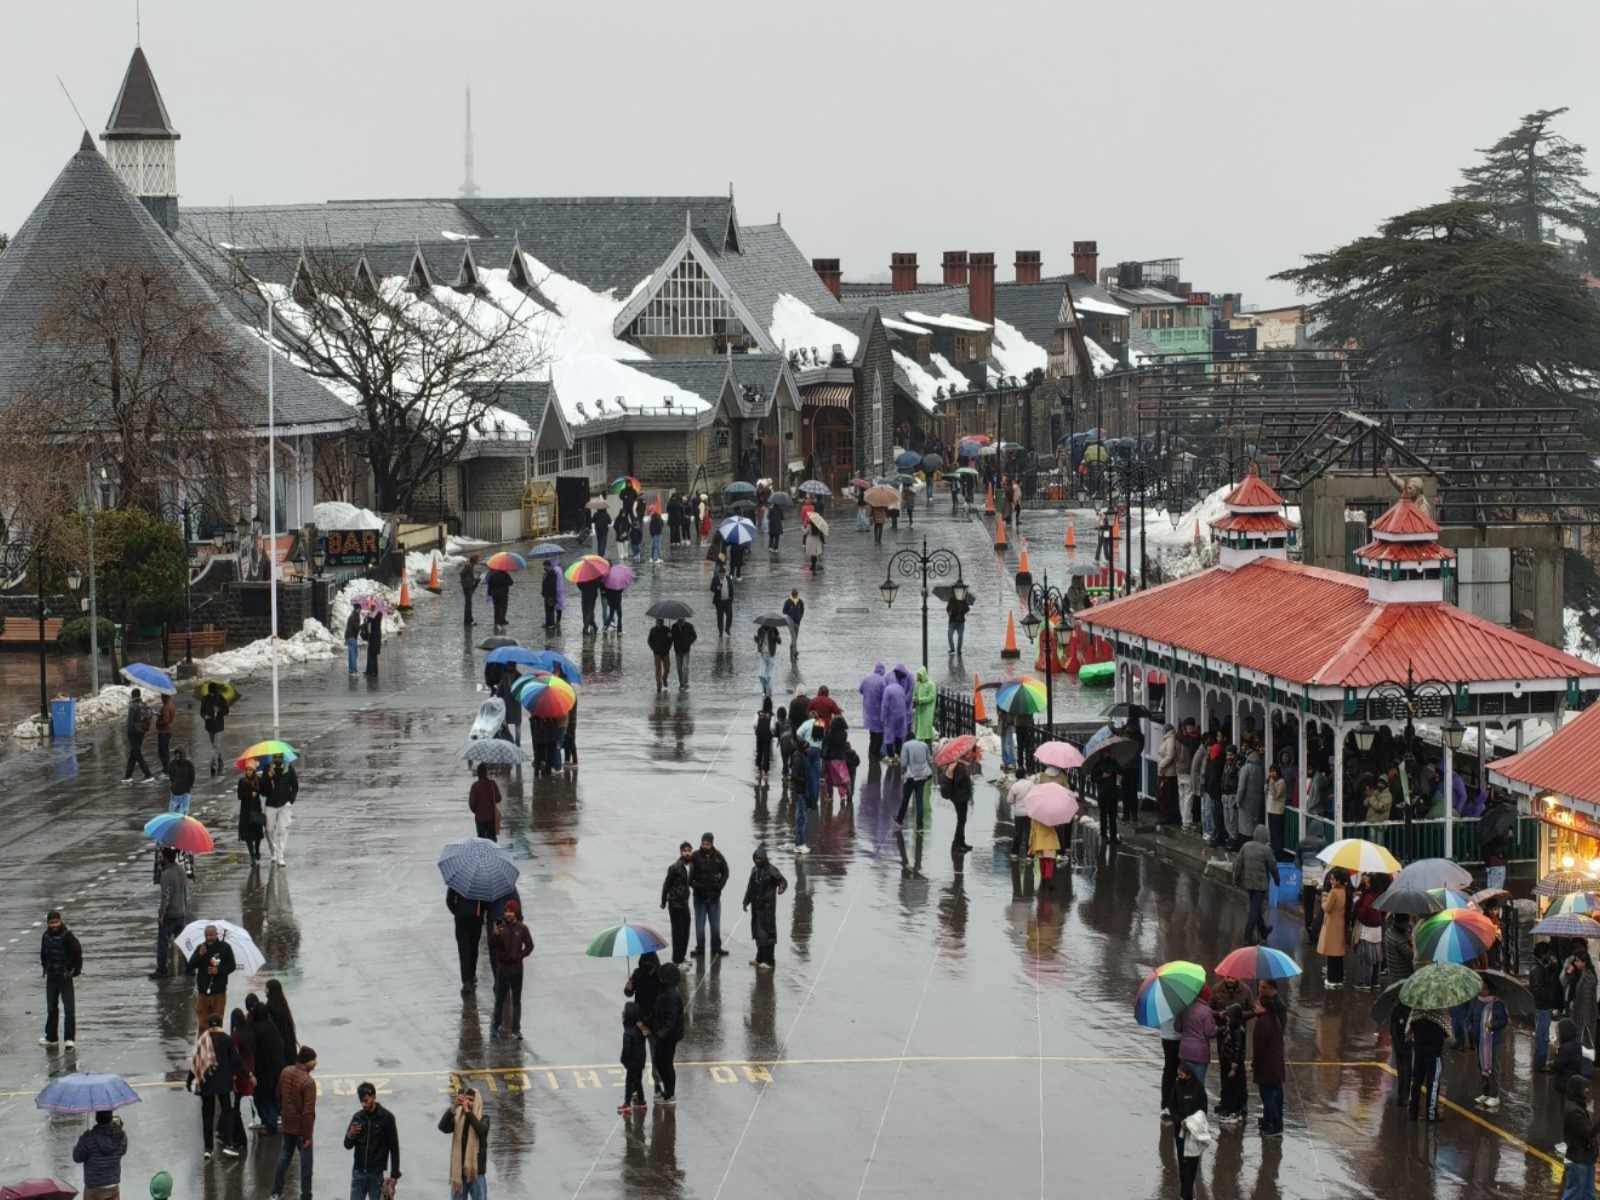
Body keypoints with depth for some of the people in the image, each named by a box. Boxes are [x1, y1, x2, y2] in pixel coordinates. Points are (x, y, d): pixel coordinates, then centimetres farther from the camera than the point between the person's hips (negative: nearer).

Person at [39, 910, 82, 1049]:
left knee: (69, 1007, -8)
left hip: (65, 976, -6)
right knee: (51, 1007, 12)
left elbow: (77, 952, -14)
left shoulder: (67, 935, -14)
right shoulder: (45, 936, 5)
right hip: (51, 976, 6)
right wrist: (45, 968, 12)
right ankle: (51, 1037, 22)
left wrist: (71, 969, -12)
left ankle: (70, 1038, -7)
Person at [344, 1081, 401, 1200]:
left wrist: (394, 1175, -7)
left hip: (377, 1174, -4)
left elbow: (394, 1147, -4)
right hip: (358, 1173, 4)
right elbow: (348, 1145, 8)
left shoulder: (386, 1117, -6)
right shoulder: (358, 1117, 5)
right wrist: (350, 1135, -15)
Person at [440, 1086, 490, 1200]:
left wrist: (467, 1111, -22)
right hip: (458, 1171, 3)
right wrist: (453, 1108, -21)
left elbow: (481, 1129, -21)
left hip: (476, 1171, -3)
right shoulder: (457, 1119, 7)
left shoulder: (483, 1119, 2)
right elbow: (442, 1127, -12)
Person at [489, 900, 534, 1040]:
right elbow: (491, 945, -11)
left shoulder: (522, 928, -4)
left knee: (516, 999, 6)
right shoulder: (499, 926, -6)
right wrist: (495, 935, -29)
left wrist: (520, 955, -11)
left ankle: (516, 1030, 10)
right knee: (500, 998, 6)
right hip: (502, 966, 0)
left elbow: (529, 945, 3)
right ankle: (495, 1027, 20)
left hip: (517, 967, 1)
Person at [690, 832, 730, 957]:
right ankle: (699, 949, 9)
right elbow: (689, 875, -7)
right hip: (700, 895, -2)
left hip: (714, 895, 2)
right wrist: (695, 885, -18)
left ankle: (716, 949, 13)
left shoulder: (718, 856, 0)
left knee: (715, 924, 6)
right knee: (700, 924, 3)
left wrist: (720, 886, 0)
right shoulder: (695, 856, -7)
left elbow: (725, 872, 9)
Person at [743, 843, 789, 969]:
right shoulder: (755, 870, 11)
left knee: (766, 932, -5)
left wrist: (781, 888, -33)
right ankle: (760, 958, 24)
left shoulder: (771, 870, -10)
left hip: (767, 906, -7)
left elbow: (783, 881, -11)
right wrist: (746, 901, 17)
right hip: (756, 906, 7)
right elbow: (750, 887, 18)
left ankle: (768, 961, -1)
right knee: (757, 932, 13)